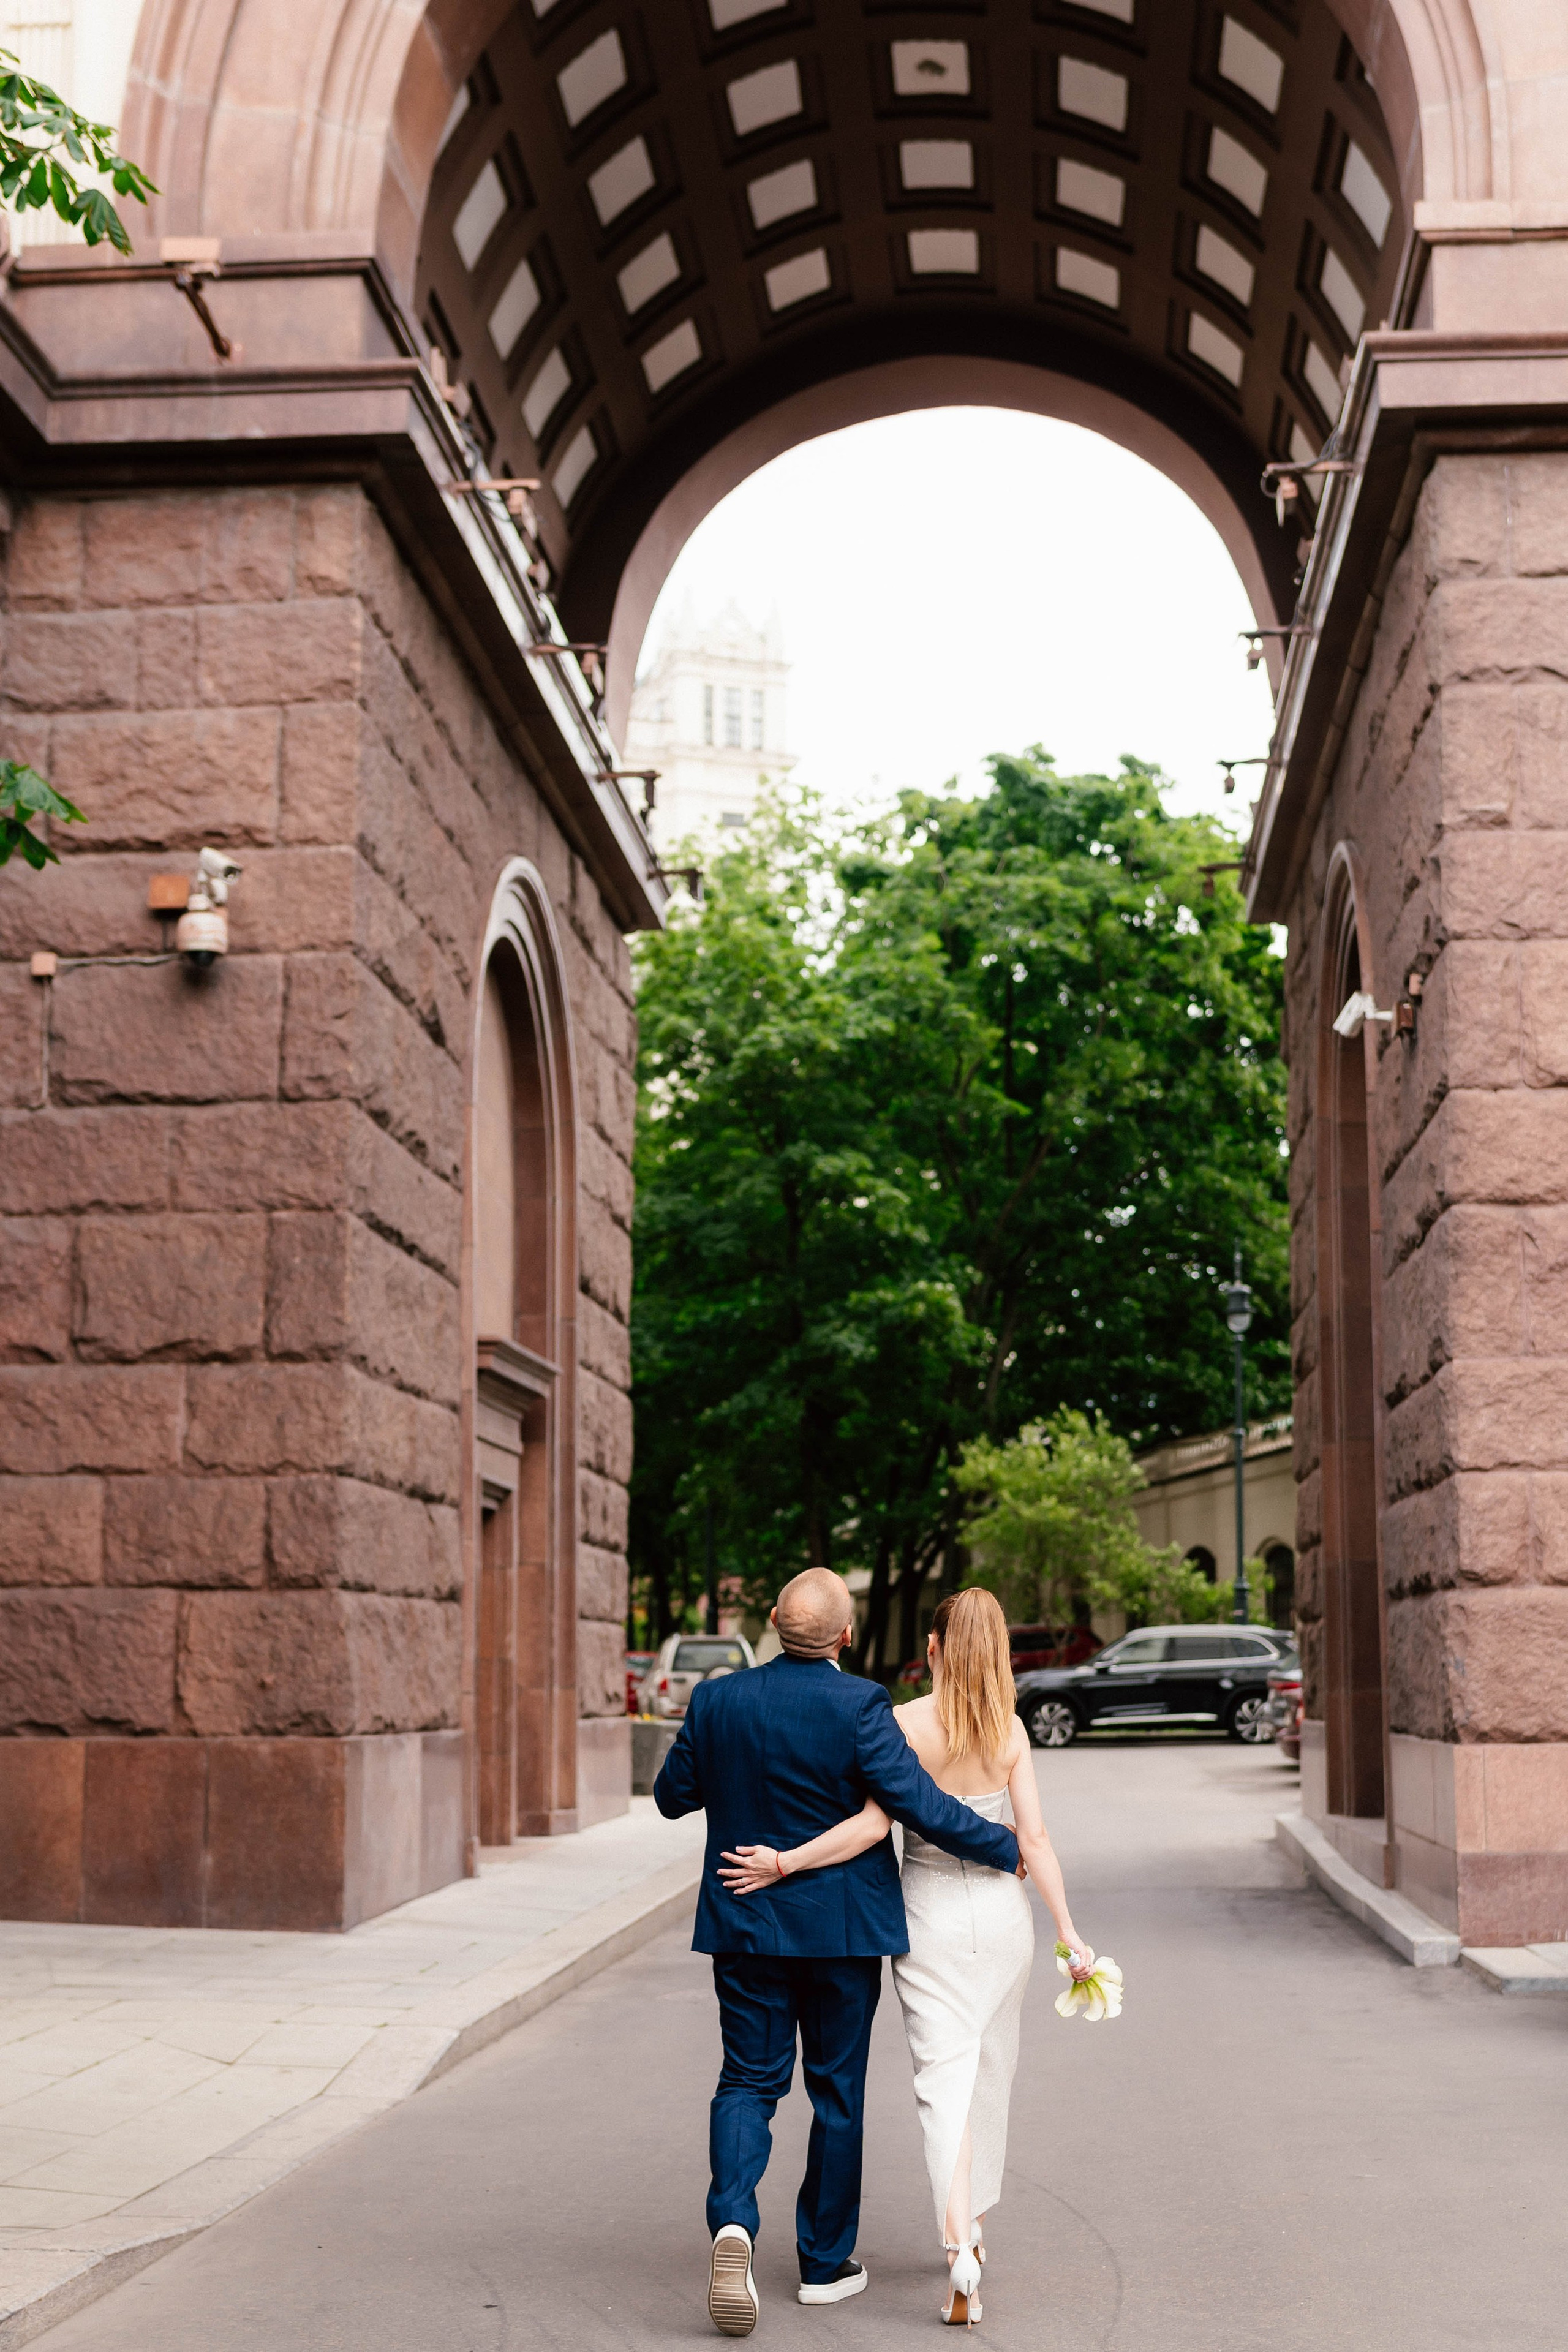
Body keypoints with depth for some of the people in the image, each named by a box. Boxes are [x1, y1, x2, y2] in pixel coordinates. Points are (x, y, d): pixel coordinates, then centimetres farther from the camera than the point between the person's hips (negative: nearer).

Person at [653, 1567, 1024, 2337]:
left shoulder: (717, 1702, -6)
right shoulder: (859, 1706, -17)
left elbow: (672, 1797, 5)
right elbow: (921, 1806, -18)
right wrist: (1007, 1848, -5)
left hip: (745, 1924, 2)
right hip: (842, 1927, -2)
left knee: (748, 2081, 10)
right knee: (837, 2089, 12)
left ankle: (733, 2222, -16)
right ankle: (825, 2261, 20)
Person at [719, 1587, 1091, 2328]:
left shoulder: (905, 1723, -10)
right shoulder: (1010, 1729, -2)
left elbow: (873, 1825, -19)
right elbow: (1034, 1839, -5)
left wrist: (783, 1863, -15)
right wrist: (1068, 1934, -3)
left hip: (930, 1916, -3)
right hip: (1001, 1913, 3)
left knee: (946, 2079, -4)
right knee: (988, 2074, 18)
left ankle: (961, 2252, -19)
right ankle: (970, 2227, 31)